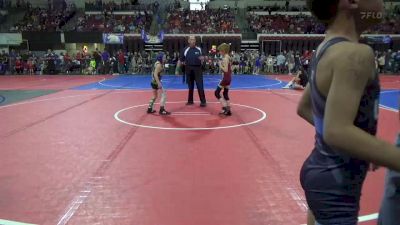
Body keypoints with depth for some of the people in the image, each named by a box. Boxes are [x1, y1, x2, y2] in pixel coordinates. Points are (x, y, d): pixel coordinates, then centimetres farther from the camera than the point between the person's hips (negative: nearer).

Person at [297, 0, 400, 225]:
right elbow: (337, 132, -31)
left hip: (324, 171, 9)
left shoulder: (327, 48, 5)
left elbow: (304, 108, 14)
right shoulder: (355, 54, -22)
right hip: (335, 184, -9)